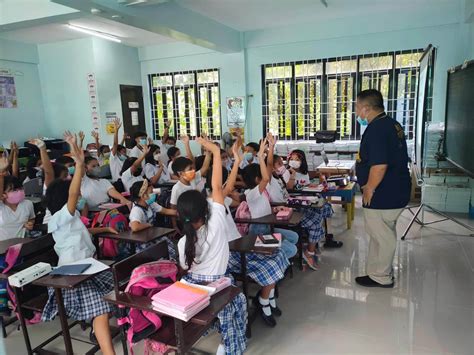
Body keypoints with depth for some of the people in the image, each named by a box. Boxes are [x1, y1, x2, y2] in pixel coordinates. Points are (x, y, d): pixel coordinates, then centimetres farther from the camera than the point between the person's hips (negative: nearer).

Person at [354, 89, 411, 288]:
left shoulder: (375, 129, -21)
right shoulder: (392, 124, 11)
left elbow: (379, 166, -29)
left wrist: (369, 189, -15)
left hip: (383, 195, -10)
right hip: (395, 191, 10)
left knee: (381, 236, 4)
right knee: (384, 234, 20)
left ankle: (381, 277, 20)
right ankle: (382, 271, 34)